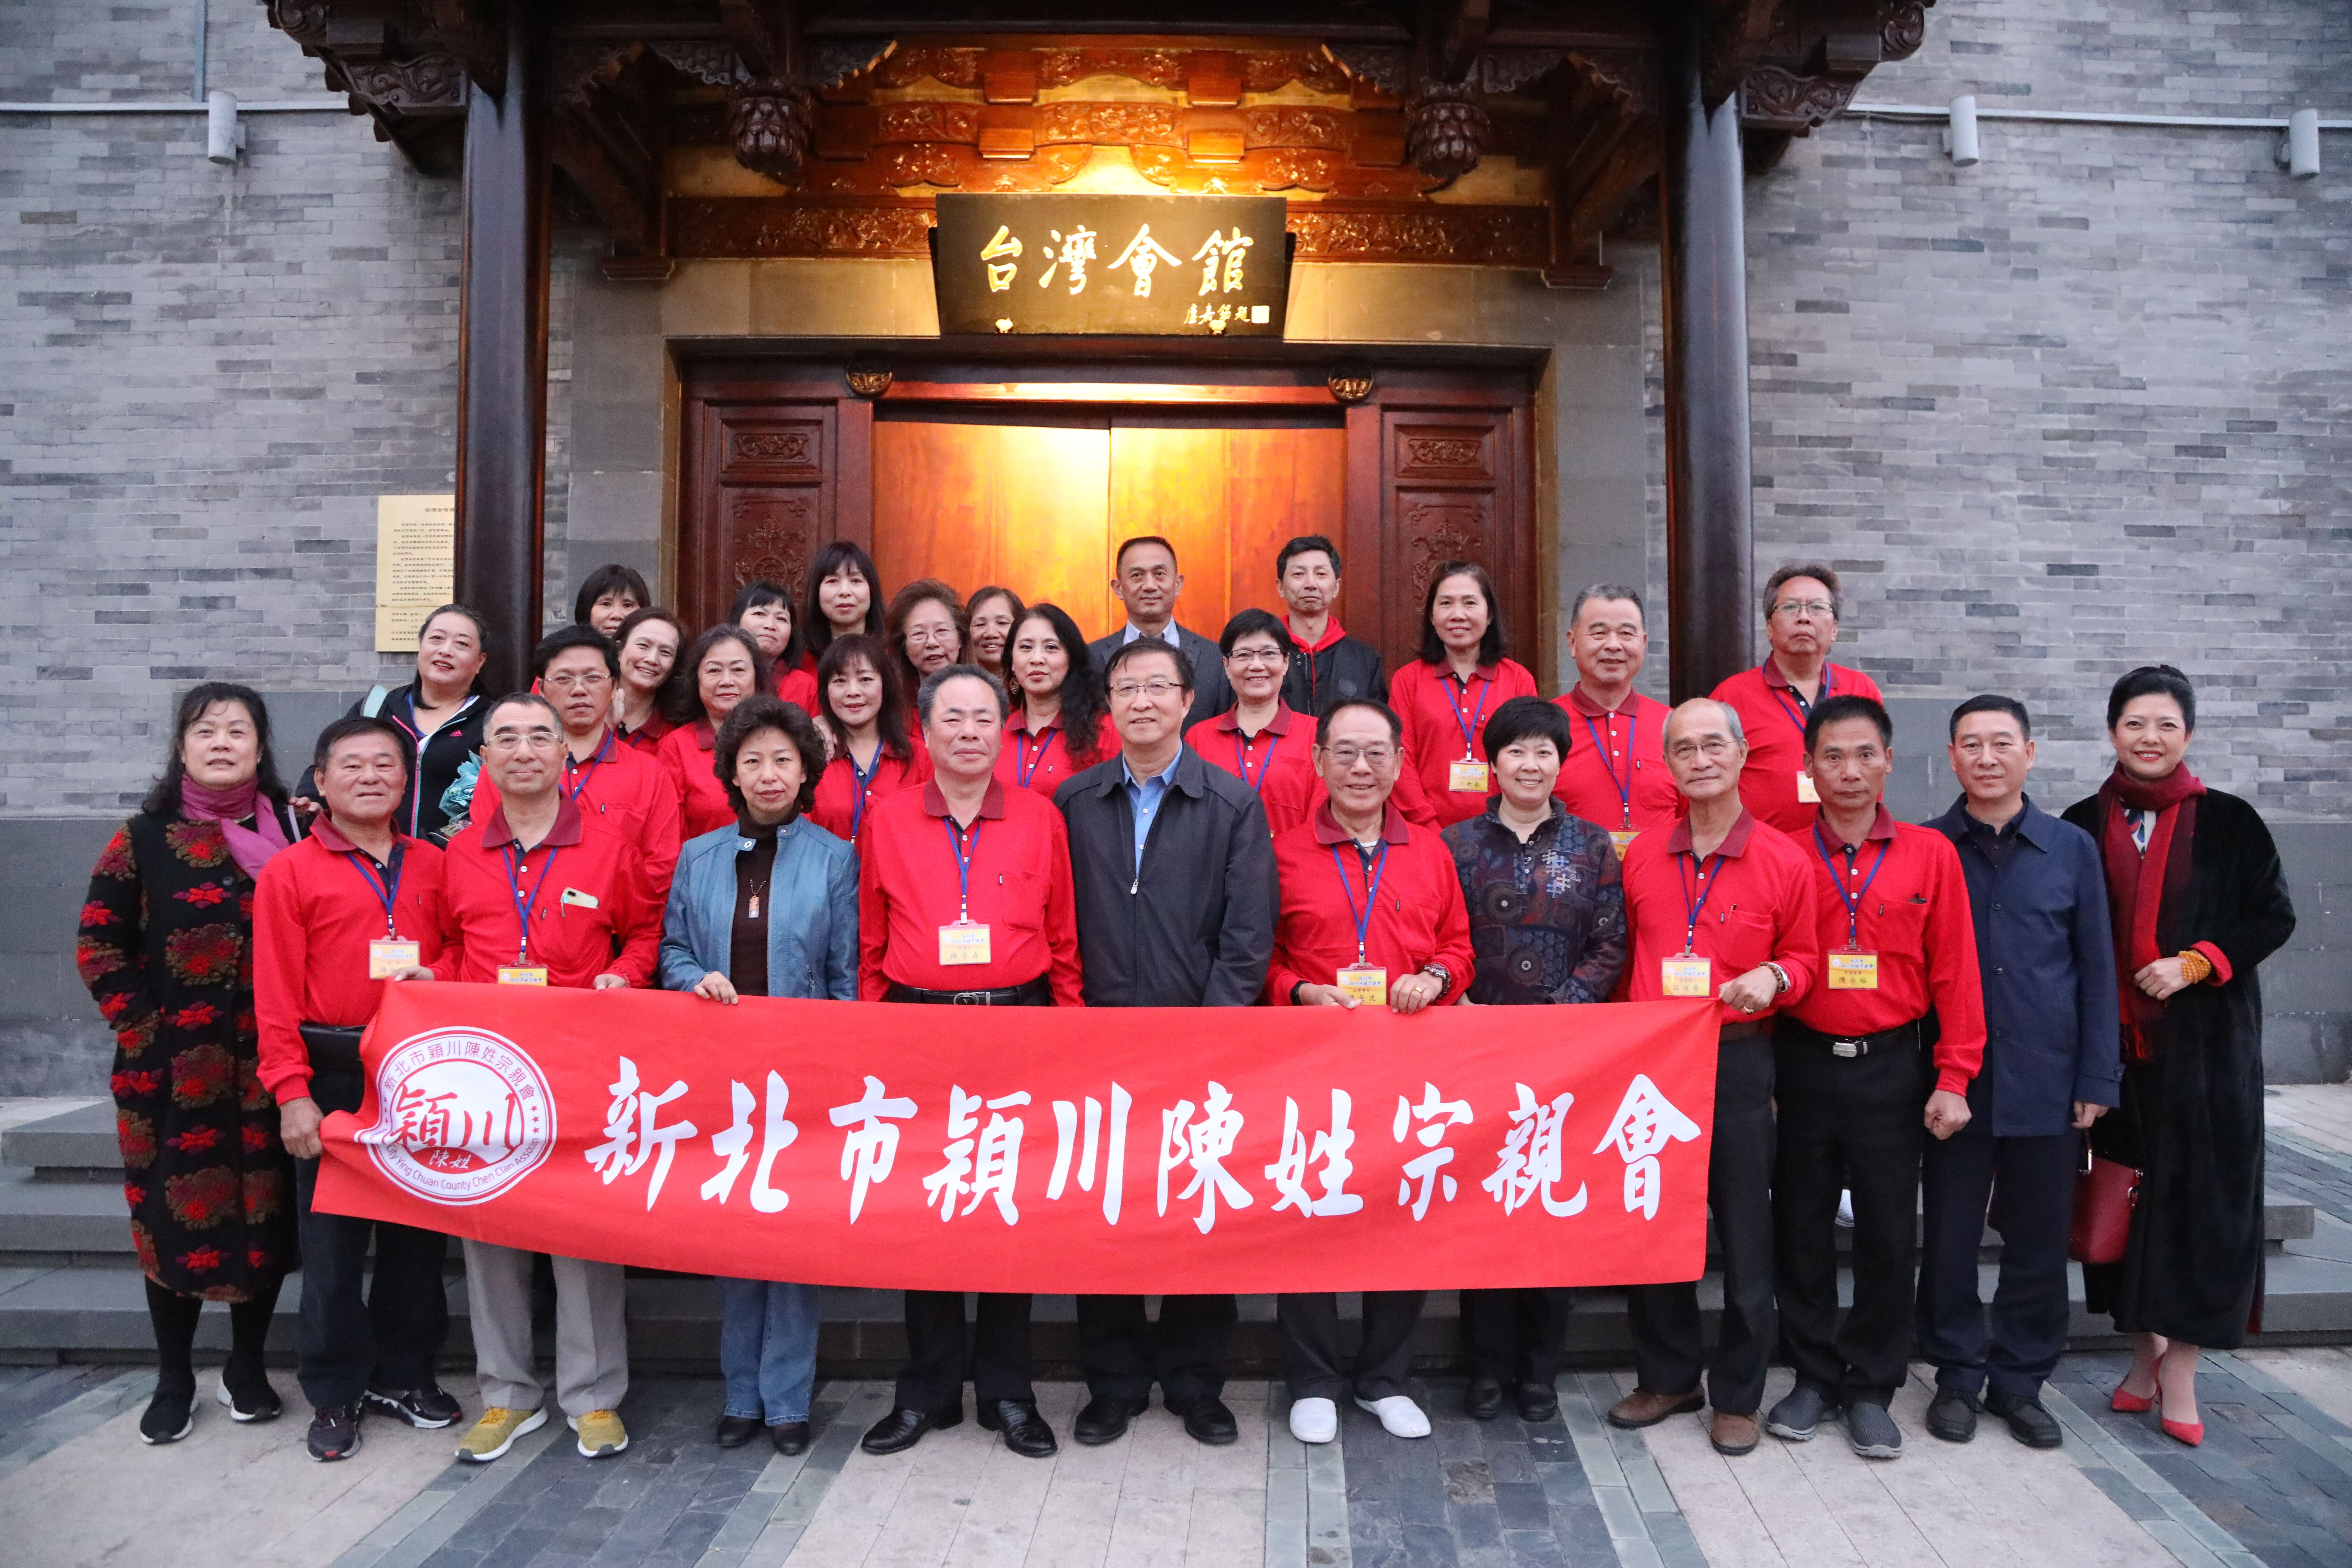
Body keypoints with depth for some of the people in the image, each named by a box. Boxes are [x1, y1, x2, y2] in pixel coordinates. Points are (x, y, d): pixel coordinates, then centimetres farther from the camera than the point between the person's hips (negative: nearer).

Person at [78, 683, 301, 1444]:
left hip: (268, 1063, 0)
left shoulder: (295, 831, 3)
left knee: (267, 1210, 6)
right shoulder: (144, 839, 3)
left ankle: (247, 1367, 24)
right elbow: (99, 945, 4)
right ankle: (173, 1381, 22)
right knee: (174, 1213, 5)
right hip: (171, 1067, 0)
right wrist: (139, 1027, -4)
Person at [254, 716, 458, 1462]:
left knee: (419, 1232, 12)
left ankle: (404, 1373, 29)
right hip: (334, 1081, -3)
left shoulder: (431, 866, 7)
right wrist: (292, 1092, -11)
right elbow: (276, 994, -5)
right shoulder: (291, 872, -2)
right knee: (333, 1239, 6)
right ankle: (336, 1393, 22)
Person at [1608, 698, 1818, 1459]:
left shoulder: (1783, 861, -2)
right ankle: (1667, 1376, 28)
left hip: (1737, 1061, -3)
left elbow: (1804, 955, 8)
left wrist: (1775, 978, -13)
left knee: (1744, 1232, 5)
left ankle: (1738, 1395, 21)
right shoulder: (1641, 856, 6)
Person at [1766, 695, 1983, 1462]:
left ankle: (1871, 1390, 21)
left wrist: (1953, 1077, -4)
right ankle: (1813, 1377, 24)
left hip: (1891, 1066, 0)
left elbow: (1954, 970, 1)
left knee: (1889, 1232, 6)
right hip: (1801, 1062, 0)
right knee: (1801, 1226, 9)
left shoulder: (1931, 854, 0)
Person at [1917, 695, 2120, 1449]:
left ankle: (2020, 1380, 26)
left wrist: (2097, 1077, 1)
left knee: (2039, 1240, 10)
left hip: (2047, 1082, 1)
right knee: (1950, 1237, 7)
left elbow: (2096, 969, 6)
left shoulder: (2072, 849, 4)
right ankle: (1958, 1377, 23)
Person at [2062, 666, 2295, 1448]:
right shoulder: (2083, 827, 4)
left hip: (2206, 1045, -2)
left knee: (2201, 1195, -1)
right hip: (2115, 1043, 2)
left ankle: (2179, 1369, 10)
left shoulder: (2228, 822, 0)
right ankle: (2147, 1350, 23)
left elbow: (2273, 915, 0)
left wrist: (2193, 966, -14)